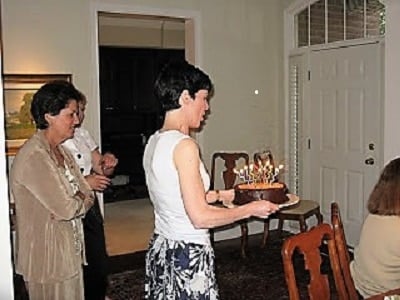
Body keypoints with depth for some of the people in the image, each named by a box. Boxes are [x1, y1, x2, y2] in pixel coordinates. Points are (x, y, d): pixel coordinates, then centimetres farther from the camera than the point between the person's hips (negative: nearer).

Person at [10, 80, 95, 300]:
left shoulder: (61, 152, 8)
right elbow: (66, 209, -24)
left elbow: (88, 196, 5)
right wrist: (81, 201, -4)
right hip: (48, 259, -8)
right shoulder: (34, 158, -22)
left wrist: (74, 202, -15)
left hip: (69, 253, 8)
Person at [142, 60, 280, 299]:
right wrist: (251, 209, -10)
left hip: (160, 248, 9)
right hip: (188, 255, -9)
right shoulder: (184, 145, -20)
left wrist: (218, 195, 20)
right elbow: (200, 217, -21)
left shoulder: (154, 142, 6)